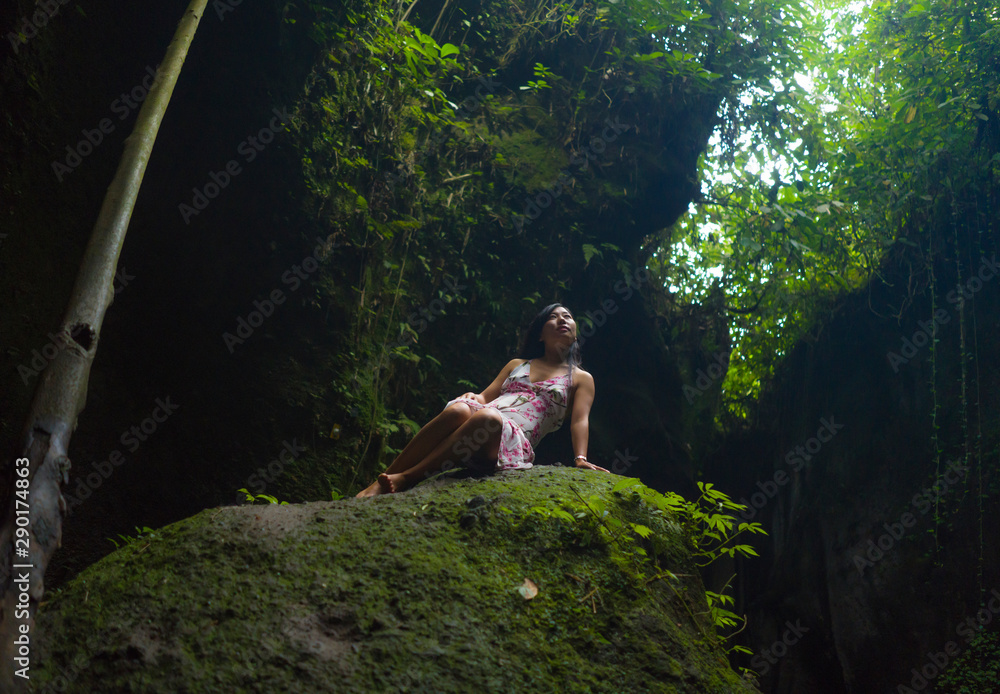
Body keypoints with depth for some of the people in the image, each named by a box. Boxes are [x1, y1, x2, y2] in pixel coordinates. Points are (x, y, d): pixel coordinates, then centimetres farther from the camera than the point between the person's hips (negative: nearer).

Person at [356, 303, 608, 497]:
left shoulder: (581, 379, 22)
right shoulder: (517, 365, 32)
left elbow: (580, 419, 6)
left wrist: (580, 458, -12)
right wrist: (474, 397, 0)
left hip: (514, 443, -3)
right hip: (483, 418, 3)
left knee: (488, 417, -40)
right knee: (459, 409, -35)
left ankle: (407, 478, -41)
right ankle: (378, 484, -38)